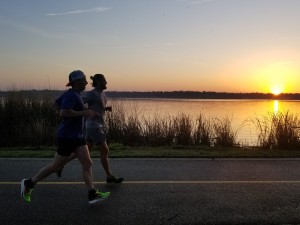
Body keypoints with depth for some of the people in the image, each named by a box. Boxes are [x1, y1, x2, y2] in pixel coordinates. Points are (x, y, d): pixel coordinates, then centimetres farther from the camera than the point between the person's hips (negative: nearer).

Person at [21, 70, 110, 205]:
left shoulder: (73, 94, 11)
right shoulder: (71, 95, -17)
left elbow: (57, 102, 24)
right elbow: (63, 113, -28)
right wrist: (84, 113, -23)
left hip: (77, 136, 9)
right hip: (67, 136, -9)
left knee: (87, 164, 1)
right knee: (56, 166, 4)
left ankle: (92, 195, 2)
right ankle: (29, 183, 22)